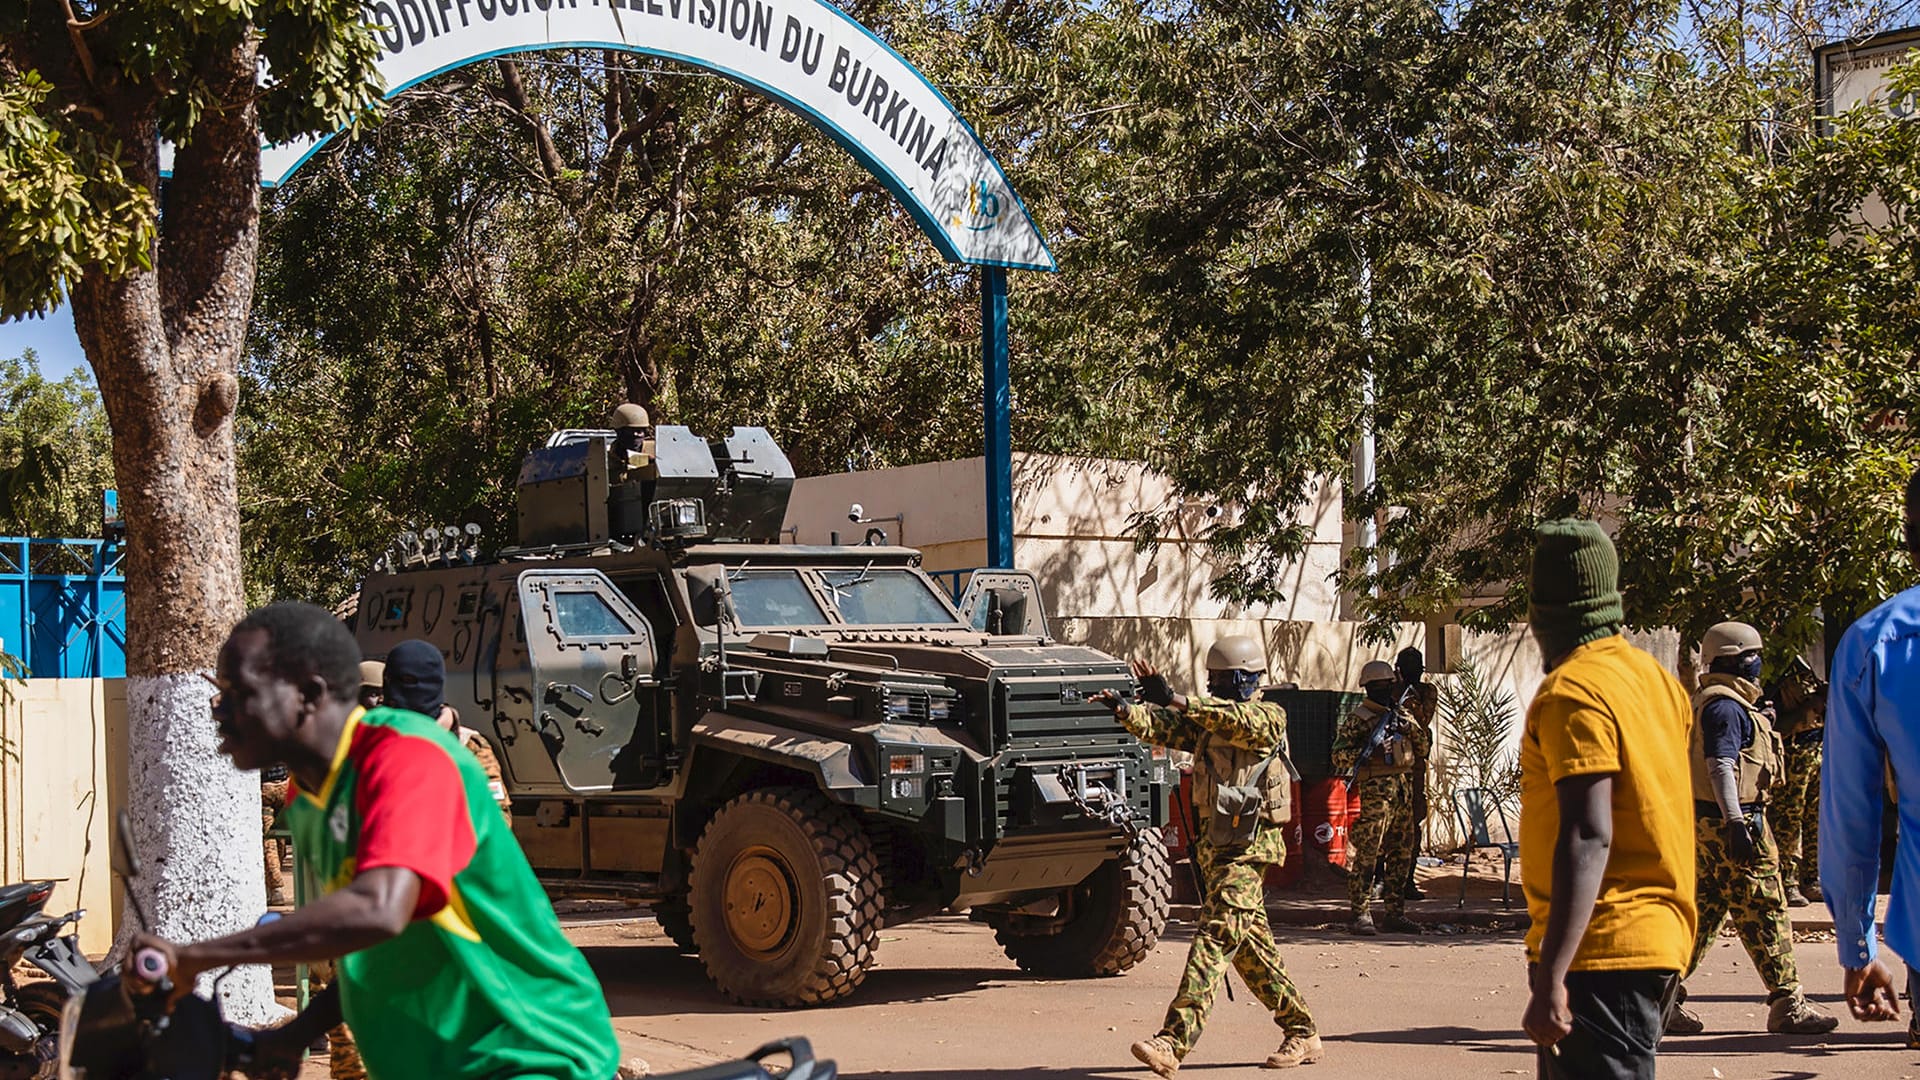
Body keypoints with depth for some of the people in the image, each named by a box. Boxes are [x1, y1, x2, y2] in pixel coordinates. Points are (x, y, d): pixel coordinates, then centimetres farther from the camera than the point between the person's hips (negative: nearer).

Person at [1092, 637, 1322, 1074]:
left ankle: (1173, 1042, -25)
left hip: (1249, 848, -9)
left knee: (1213, 939, -16)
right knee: (1250, 946, 13)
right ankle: (1301, 1032, 25)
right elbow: (1161, 727, 1)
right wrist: (1124, 709, -20)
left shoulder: (1269, 718, -6)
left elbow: (1238, 720, -28)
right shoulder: (1206, 721, 15)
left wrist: (1174, 698, -37)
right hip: (1213, 846, 9)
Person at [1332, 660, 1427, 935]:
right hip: (1374, 793, -7)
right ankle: (1360, 915, -5)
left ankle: (1395, 912, 18)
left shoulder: (1400, 716, 16)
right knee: (1364, 855, -8)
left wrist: (1411, 728, -1)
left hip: (1403, 791, 7)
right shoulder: (1357, 720, -4)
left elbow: (1423, 749, 17)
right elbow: (1339, 758, -10)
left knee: (1401, 855, 10)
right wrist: (1370, 749, -22)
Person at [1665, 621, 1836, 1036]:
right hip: (1731, 820, -10)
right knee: (1764, 912, -4)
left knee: (1703, 911, 11)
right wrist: (1736, 824, -27)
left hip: (1709, 824, 11)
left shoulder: (1708, 702, 19)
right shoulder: (1726, 706, -13)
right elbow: (1720, 766, -22)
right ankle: (1787, 1005, 0)